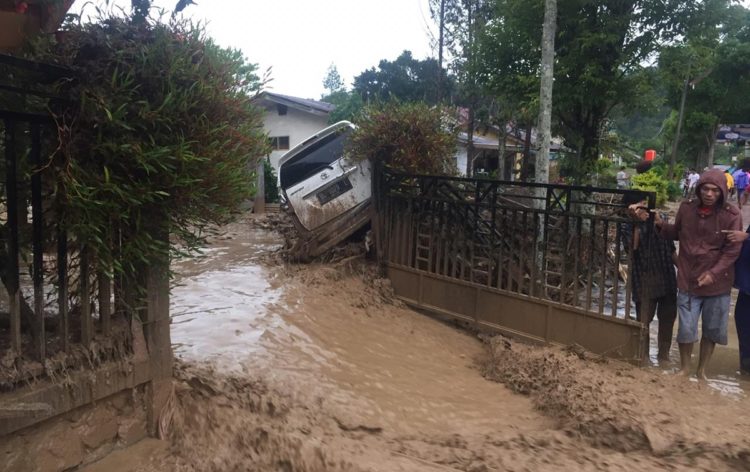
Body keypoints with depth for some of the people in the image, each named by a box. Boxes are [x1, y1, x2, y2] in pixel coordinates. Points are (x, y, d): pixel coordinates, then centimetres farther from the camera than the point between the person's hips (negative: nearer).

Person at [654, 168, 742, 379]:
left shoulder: (731, 215, -11)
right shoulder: (687, 208, -4)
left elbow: (732, 250, -9)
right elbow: (677, 233, 13)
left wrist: (713, 273, -20)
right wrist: (661, 224, -6)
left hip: (717, 282, -1)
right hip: (688, 278, 1)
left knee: (712, 329, 13)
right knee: (686, 328, 5)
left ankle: (702, 370, 33)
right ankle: (685, 367, 29)